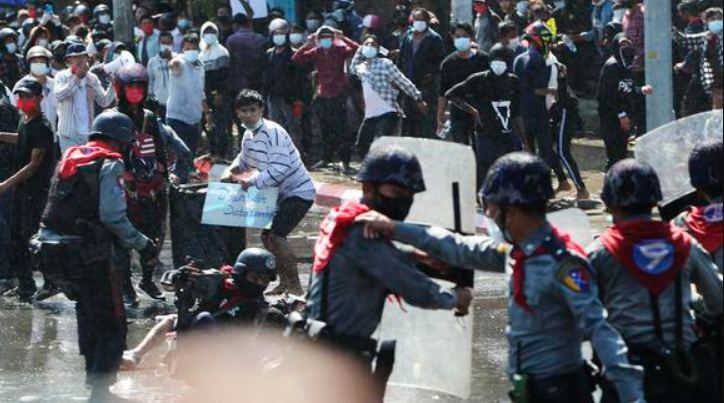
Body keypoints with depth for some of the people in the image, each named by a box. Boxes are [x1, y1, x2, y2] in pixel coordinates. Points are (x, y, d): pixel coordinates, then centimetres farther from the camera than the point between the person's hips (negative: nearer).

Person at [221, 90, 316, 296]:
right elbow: (244, 161, 25)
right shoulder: (249, 136, 7)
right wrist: (231, 172, 4)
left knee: (276, 235, -20)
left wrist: (252, 182, -27)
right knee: (267, 236, 12)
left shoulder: (273, 132, -22)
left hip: (299, 192, -10)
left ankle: (295, 286, -16)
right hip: (282, 194, 10)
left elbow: (279, 169, -31)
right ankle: (285, 282, 25)